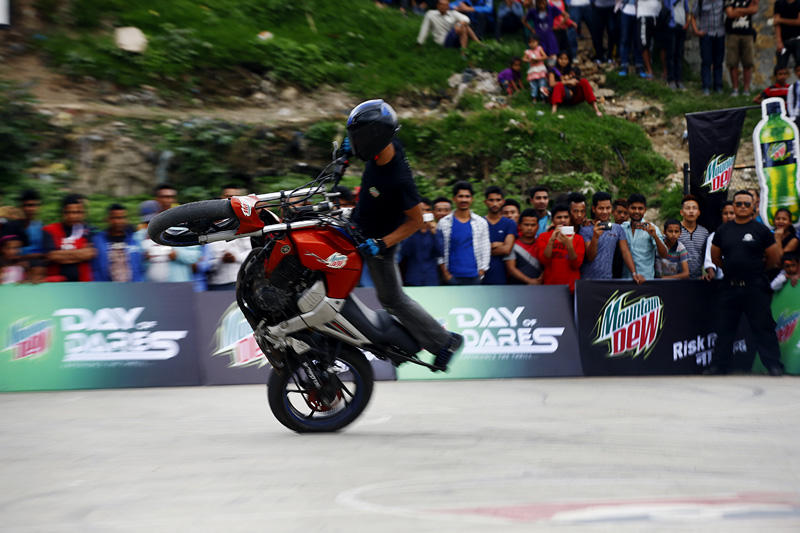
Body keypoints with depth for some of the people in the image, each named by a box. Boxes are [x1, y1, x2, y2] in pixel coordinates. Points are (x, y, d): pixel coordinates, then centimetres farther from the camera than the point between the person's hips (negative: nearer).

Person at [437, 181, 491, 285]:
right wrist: (446, 274, -2)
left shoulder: (481, 222, 9)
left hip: (474, 277, 1)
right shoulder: (444, 223, 6)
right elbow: (439, 250, 5)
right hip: (452, 277, -1)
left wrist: (481, 272, 1)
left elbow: (485, 249, 10)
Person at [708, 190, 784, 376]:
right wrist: (732, 268, 12)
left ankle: (774, 366, -1)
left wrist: (757, 269, 11)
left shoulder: (761, 230, 0)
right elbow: (715, 257, 17)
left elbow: (774, 257, 4)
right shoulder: (723, 230, 9)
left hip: (754, 286, -4)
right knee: (724, 329, 10)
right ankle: (719, 366, 18)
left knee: (763, 327, -4)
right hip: (729, 286, 4)